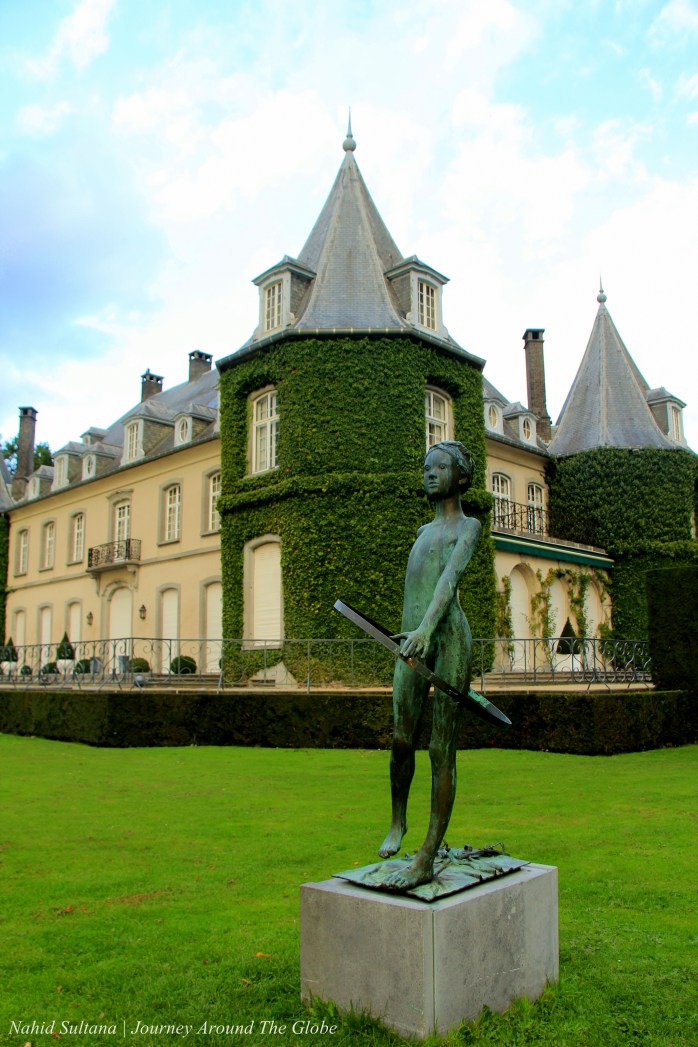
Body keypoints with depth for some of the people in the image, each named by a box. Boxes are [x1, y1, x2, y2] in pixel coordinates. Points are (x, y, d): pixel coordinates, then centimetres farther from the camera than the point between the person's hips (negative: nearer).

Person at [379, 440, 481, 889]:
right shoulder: (423, 531, 27)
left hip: (449, 637, -6)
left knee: (442, 751, -4)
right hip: (412, 641, 6)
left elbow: (451, 575, -13)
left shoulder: (468, 526, 6)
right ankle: (398, 822, 31)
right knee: (402, 740, 7)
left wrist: (427, 627, -28)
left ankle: (427, 860, -2)